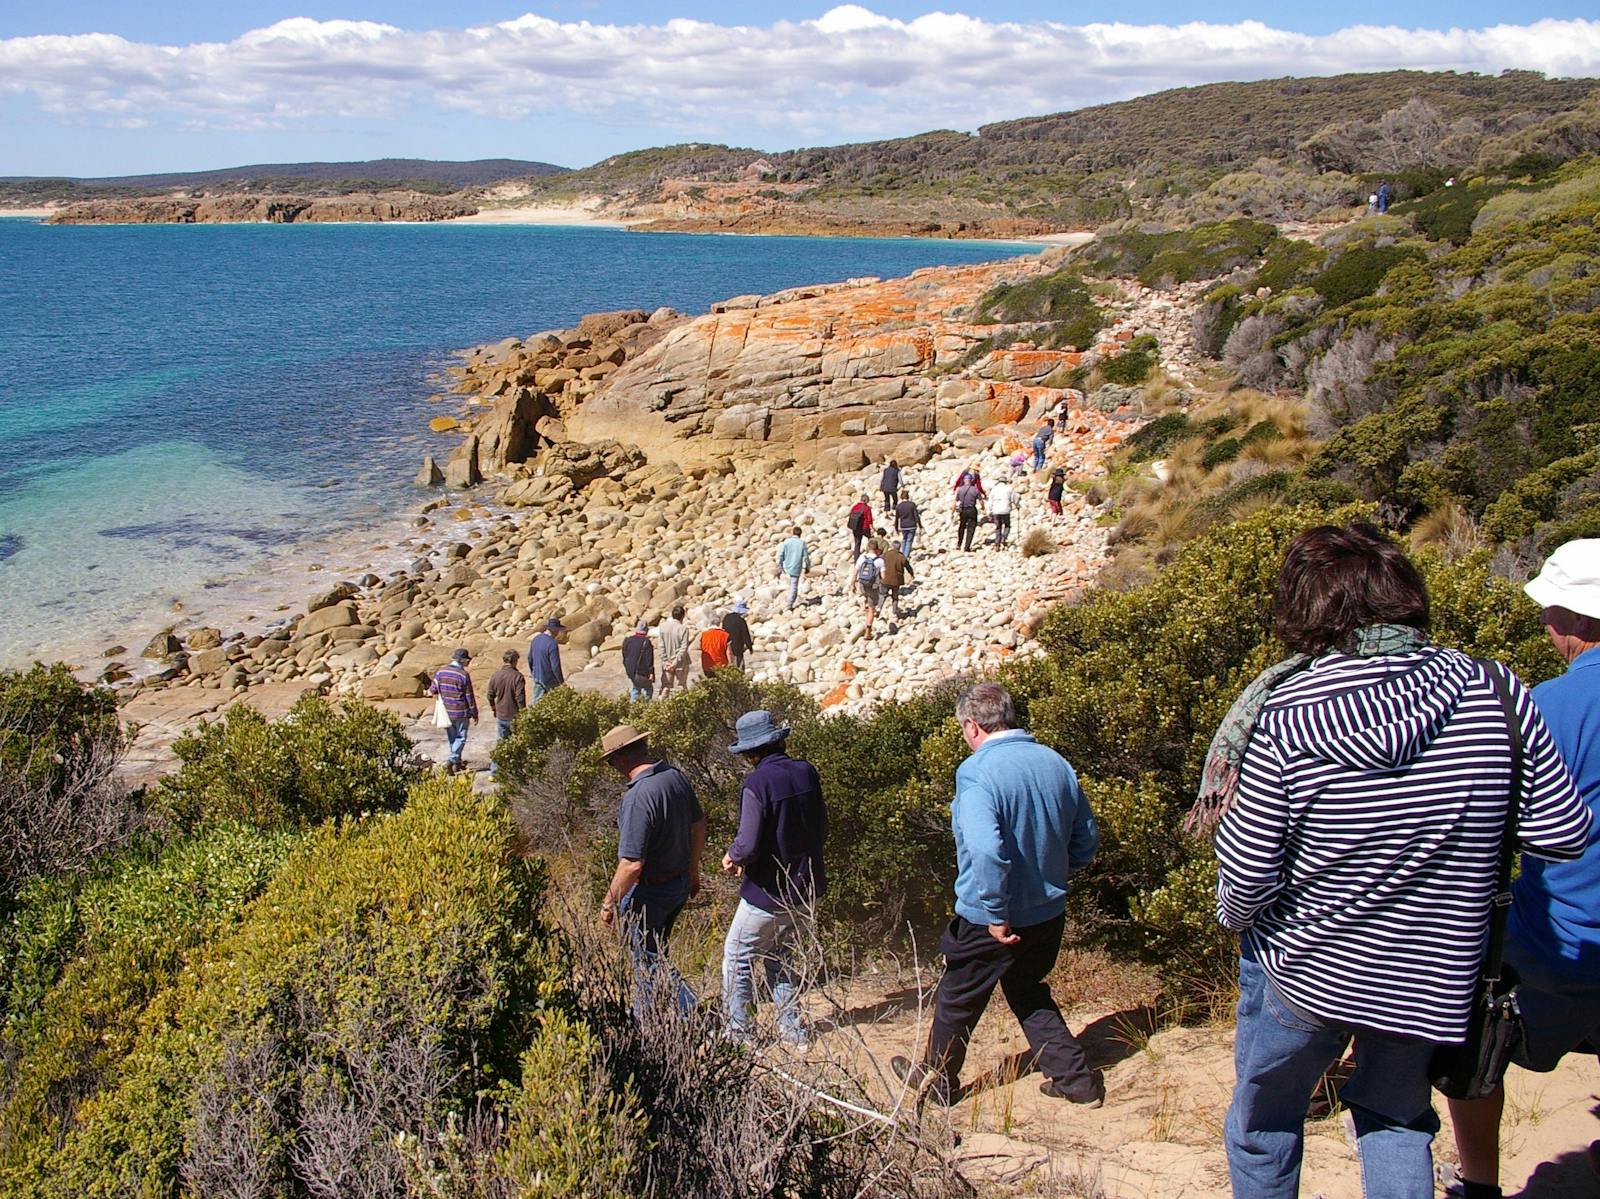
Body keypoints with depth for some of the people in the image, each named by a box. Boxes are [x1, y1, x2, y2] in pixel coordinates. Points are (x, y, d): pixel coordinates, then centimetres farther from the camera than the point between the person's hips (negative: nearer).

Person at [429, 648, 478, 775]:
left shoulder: (440, 671, -3)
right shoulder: (463, 675, -16)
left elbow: (433, 690, 4)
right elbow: (469, 697, -11)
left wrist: (430, 691, 29)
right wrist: (474, 714, -3)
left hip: (446, 711, 5)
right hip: (461, 712, -5)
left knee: (451, 738, 18)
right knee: (460, 738, 6)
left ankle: (456, 763, 27)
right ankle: (451, 761, -10)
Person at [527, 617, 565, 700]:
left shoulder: (536, 638, 0)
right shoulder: (552, 644, -24)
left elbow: (530, 658, 11)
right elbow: (555, 666, -23)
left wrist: (532, 672, 25)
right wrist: (561, 681, -11)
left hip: (537, 677, 7)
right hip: (549, 680, -7)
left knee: (537, 700, 11)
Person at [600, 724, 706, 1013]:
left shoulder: (637, 798, -30)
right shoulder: (675, 775, -5)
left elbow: (632, 864, -29)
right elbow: (699, 826, 8)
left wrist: (609, 903, -14)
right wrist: (693, 871, 22)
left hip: (649, 891, -9)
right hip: (681, 882, 9)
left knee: (648, 959, 11)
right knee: (655, 950, 25)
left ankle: (685, 1009, 9)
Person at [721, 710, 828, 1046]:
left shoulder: (757, 782, -21)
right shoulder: (806, 773, -1)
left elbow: (749, 844, -24)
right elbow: (821, 831, 8)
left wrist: (732, 857, -3)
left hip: (769, 895, -7)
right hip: (808, 890, 7)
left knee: (737, 960, 10)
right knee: (780, 958, 23)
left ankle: (739, 1033, 12)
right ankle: (792, 1028, 23)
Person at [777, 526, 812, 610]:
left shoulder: (786, 542, -8)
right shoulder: (802, 543, -12)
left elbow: (780, 555, -8)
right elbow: (806, 557, -8)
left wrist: (779, 567, 2)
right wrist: (807, 567, 9)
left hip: (787, 567, 3)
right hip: (796, 568, -3)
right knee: (794, 586, 7)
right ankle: (790, 605, 6)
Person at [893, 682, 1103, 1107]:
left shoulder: (977, 772, -23)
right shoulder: (1056, 764, -3)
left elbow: (986, 850, -35)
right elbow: (1087, 839, 6)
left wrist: (996, 913, -24)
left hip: (989, 920, -6)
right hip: (1049, 912, 6)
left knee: (957, 1000, 17)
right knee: (1028, 992, 28)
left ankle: (937, 1079, 36)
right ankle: (1076, 1079, 27)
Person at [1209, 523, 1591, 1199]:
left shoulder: (1287, 718, -23)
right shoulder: (1492, 692, -16)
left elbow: (1245, 875, -18)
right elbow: (1564, 832, -7)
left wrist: (1234, 918, 4)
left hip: (1300, 971, -2)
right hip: (1432, 984, 3)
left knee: (1264, 1130, 23)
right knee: (1396, 1118, 28)